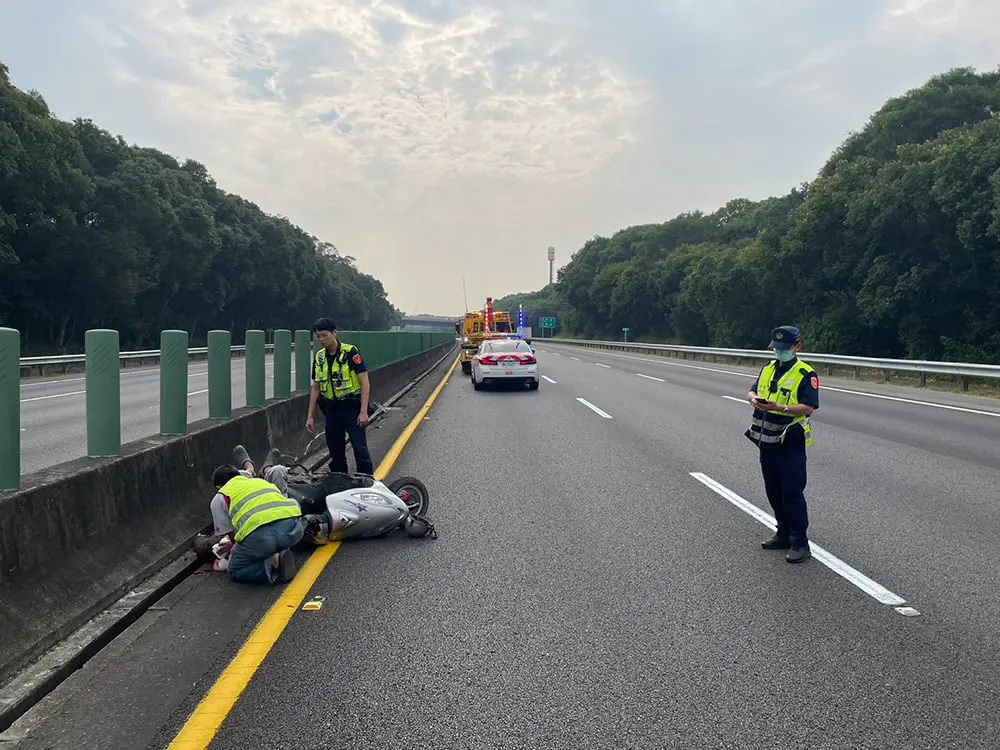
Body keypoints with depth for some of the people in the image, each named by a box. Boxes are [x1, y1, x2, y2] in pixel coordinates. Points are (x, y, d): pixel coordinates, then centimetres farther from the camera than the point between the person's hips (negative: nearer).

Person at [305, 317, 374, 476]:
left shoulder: (350, 352, -10)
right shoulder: (319, 357, 8)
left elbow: (365, 383, -12)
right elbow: (316, 388, 15)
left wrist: (363, 411, -18)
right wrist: (310, 416, 12)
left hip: (352, 408, -5)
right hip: (332, 409, 6)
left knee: (360, 450, -7)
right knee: (335, 452, 10)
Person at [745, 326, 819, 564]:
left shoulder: (806, 374, -10)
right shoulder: (768, 369, 11)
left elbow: (808, 407, -17)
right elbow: (752, 391, 11)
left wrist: (779, 408, -29)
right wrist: (754, 399, -13)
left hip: (790, 442, -7)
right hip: (767, 439, 7)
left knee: (792, 493, -5)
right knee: (774, 491, 15)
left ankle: (800, 544, 3)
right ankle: (784, 534, 29)